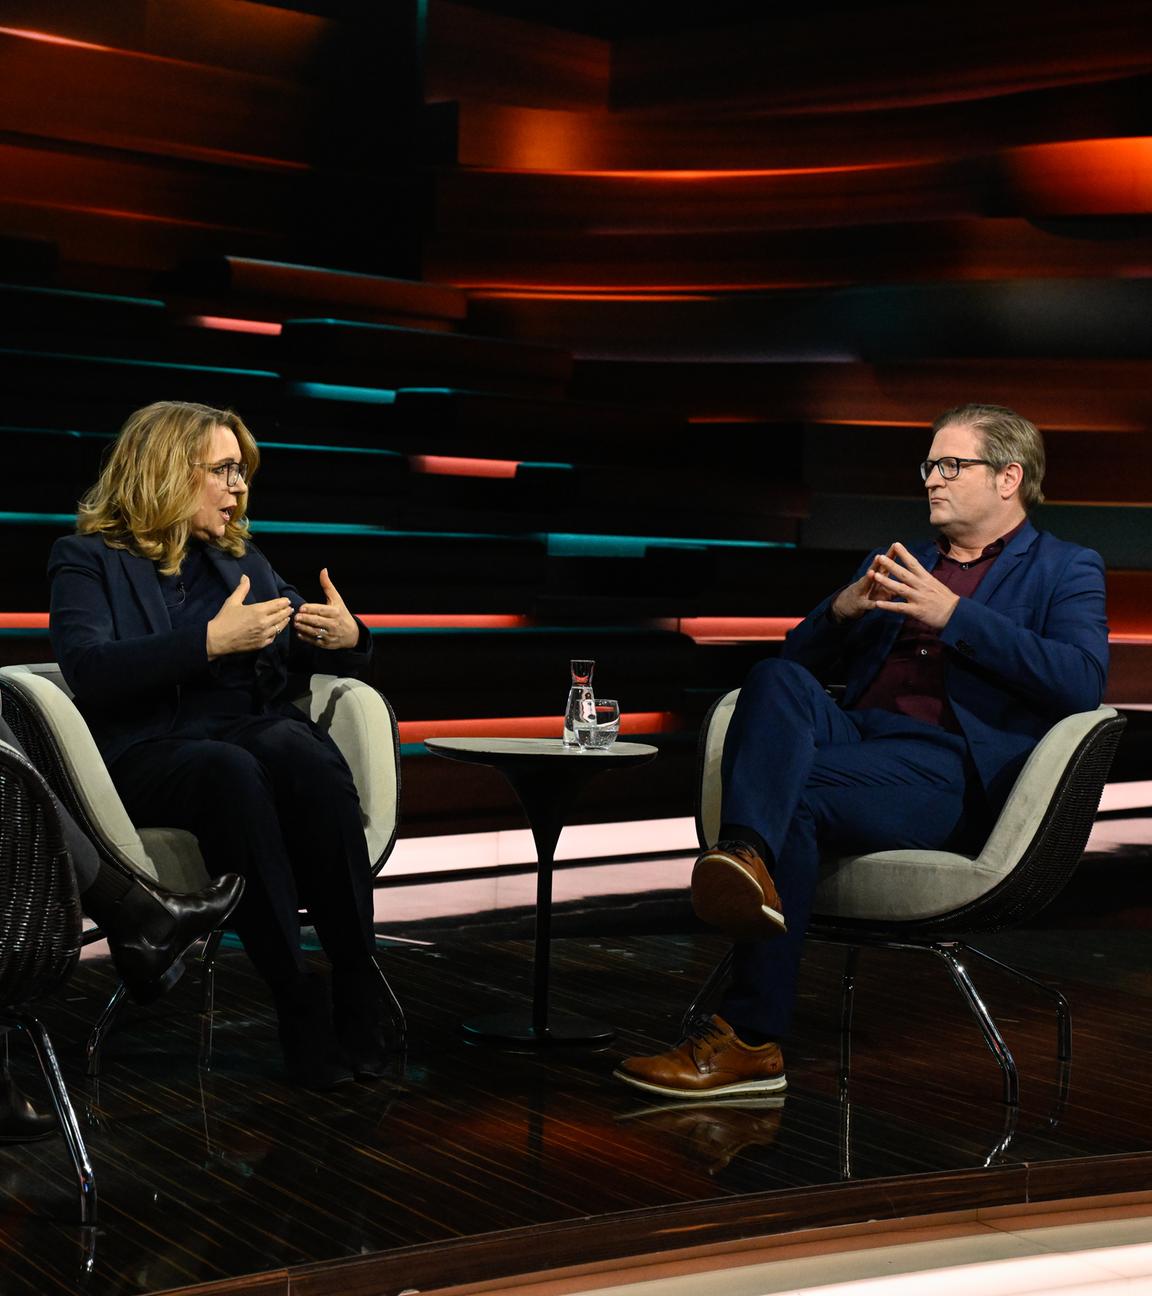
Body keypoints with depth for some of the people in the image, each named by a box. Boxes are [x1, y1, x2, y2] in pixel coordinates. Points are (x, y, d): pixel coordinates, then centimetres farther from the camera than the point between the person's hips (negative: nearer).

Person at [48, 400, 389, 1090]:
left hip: (255, 731, 4)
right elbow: (88, 669, -11)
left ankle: (360, 998, -35)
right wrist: (211, 640, -19)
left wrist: (346, 636, 1)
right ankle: (300, 1003, -36)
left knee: (310, 755, -34)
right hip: (148, 754, -3)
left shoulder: (242, 558, 23)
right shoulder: (89, 560, 8)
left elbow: (308, 655, 26)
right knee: (231, 773, -39)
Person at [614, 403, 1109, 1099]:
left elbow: (1083, 683, -7)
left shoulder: (1066, 570, 14)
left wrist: (953, 614, -12)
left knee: (795, 798, -31)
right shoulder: (896, 567, 31)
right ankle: (745, 858, -54)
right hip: (853, 733, 5)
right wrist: (841, 609, 2)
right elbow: (801, 658, 25)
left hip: (952, 770, -5)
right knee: (775, 678, -28)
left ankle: (749, 1040, -33)